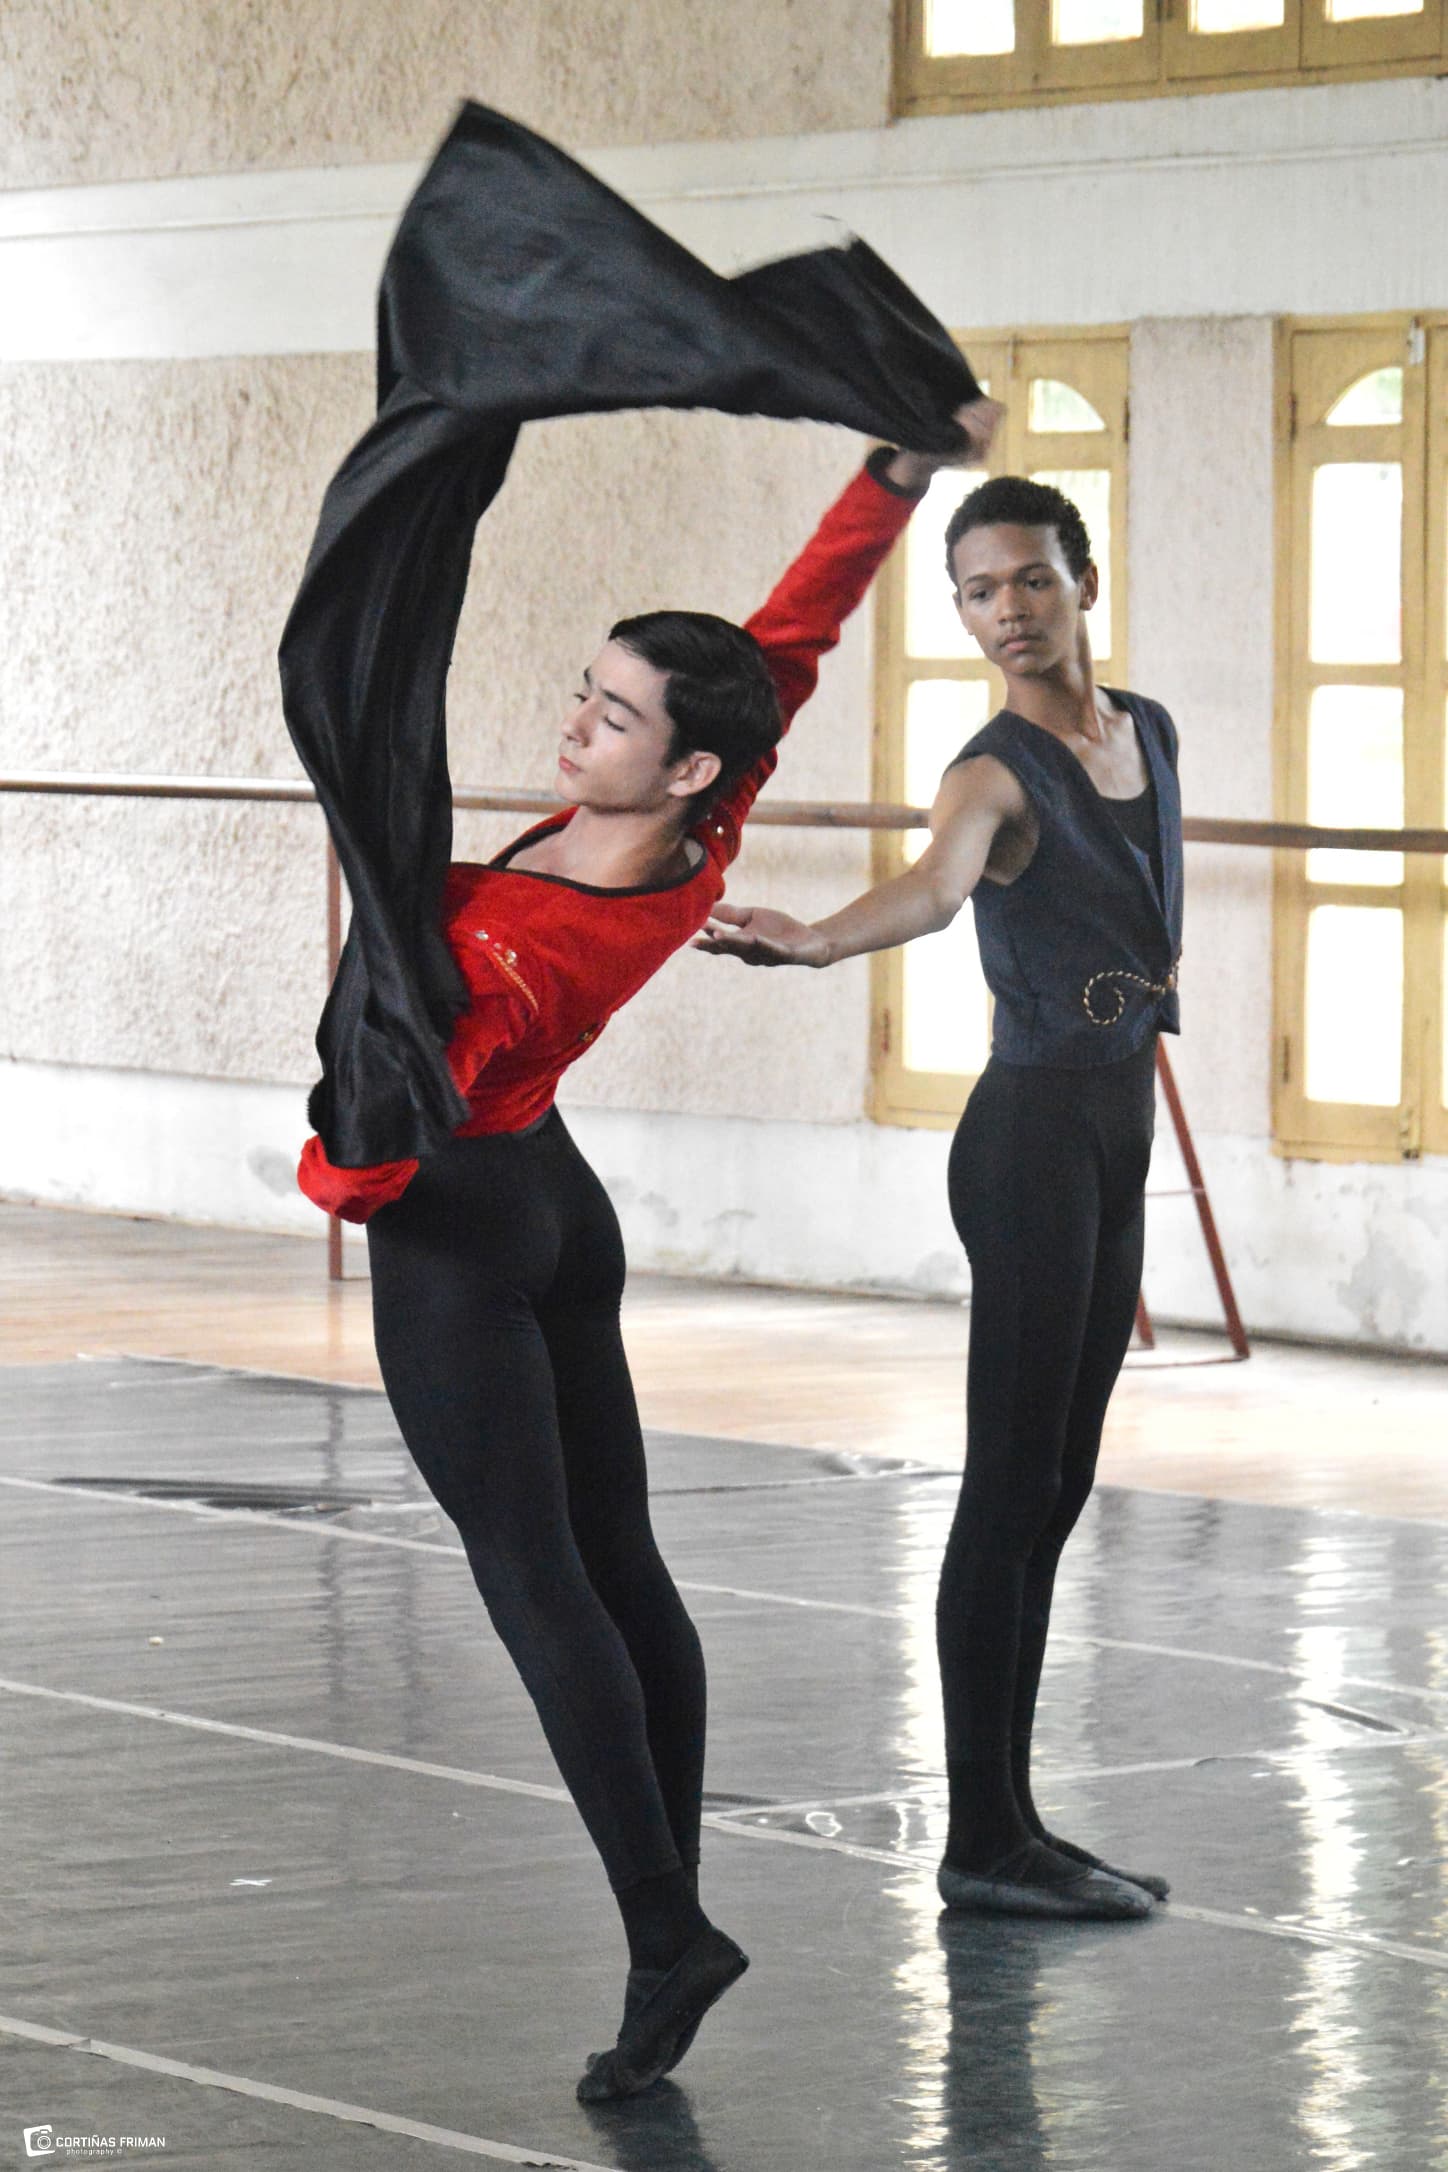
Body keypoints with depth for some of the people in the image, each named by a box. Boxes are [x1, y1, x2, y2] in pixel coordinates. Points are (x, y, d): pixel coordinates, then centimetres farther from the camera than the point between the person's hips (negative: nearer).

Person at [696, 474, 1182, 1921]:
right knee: (1013, 1487, -8)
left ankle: (1009, 1823, 15)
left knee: (1054, 1489, 10)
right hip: (1034, 1133, -8)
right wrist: (808, 941, -52)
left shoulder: (1148, 734, 11)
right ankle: (984, 1842, -7)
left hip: (1118, 1131, 8)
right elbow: (934, 883, -34)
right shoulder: (998, 772, -12)